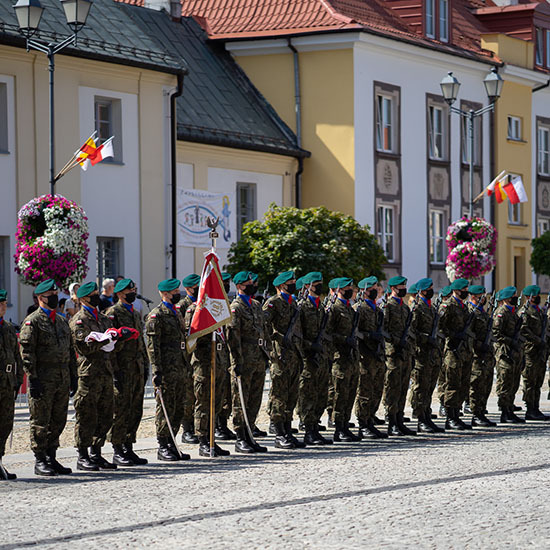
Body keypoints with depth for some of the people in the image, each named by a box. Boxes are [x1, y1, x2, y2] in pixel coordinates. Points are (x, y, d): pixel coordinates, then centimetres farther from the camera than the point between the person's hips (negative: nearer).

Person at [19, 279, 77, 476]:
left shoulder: (61, 321, 17)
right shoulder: (32, 322, -6)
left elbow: (70, 350, 21)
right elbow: (27, 352, -12)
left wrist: (73, 375, 14)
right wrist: (33, 378, -17)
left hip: (62, 381, 7)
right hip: (43, 381, -7)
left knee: (58, 421, 10)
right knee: (40, 422, -2)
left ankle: (51, 458, 18)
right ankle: (40, 461, 3)